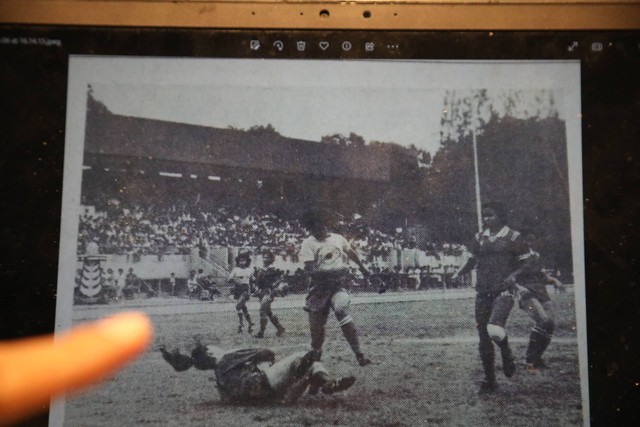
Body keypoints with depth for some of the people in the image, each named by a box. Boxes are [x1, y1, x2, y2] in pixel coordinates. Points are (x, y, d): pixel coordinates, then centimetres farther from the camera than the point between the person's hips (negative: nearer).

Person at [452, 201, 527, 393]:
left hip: (503, 290, -5)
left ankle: (507, 355, 7)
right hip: (483, 291, 5)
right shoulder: (480, 237, 12)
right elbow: (473, 260, 19)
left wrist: (514, 276, -15)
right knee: (483, 338, 6)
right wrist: (458, 273, 3)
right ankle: (489, 380, 19)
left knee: (494, 329, -27)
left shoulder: (512, 236, 0)